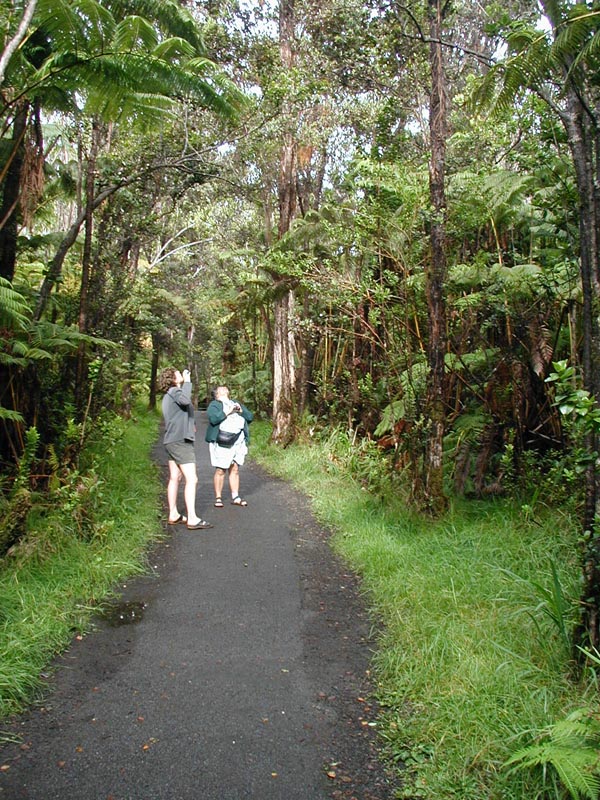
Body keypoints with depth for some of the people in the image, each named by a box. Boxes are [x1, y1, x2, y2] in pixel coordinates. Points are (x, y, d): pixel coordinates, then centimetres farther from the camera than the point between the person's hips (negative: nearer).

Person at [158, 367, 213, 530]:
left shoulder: (168, 395, 19)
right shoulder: (175, 391, -13)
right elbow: (185, 400, -36)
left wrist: (191, 423, 18)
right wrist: (187, 381, -24)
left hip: (171, 441, 11)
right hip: (180, 441, -11)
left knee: (174, 478, 14)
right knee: (191, 480, -12)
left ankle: (173, 515, 19)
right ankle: (192, 519, -15)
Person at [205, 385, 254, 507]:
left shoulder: (237, 403, 23)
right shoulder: (214, 405, 5)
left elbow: (250, 417, 14)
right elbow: (213, 419, -14)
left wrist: (241, 410, -3)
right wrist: (228, 412, -13)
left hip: (238, 441, 5)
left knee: (235, 469, 6)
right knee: (220, 470, -4)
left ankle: (235, 497, 11)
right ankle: (218, 498, 3)